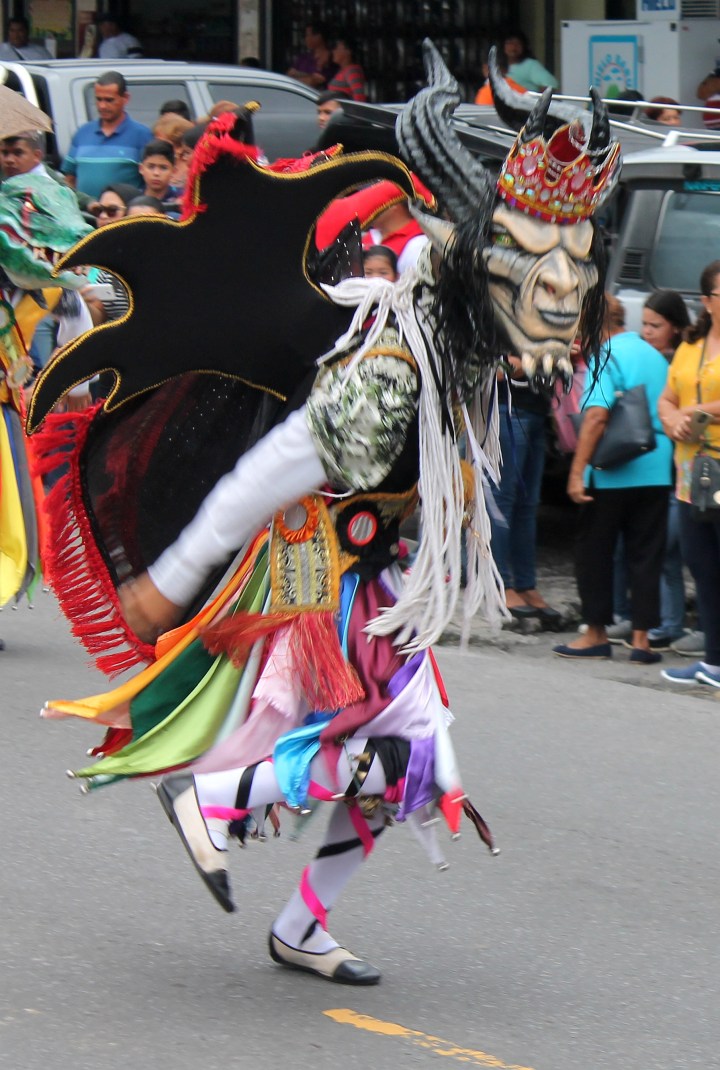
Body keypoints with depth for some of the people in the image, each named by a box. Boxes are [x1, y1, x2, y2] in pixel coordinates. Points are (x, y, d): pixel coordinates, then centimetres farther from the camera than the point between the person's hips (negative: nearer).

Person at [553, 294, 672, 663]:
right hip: (657, 473, 6)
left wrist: (577, 470, -19)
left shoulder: (605, 356, -9)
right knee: (646, 556, 7)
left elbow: (597, 415, -19)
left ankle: (596, 633, 11)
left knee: (594, 551, 7)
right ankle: (641, 638, 3)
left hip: (613, 474, -6)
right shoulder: (655, 356, 13)